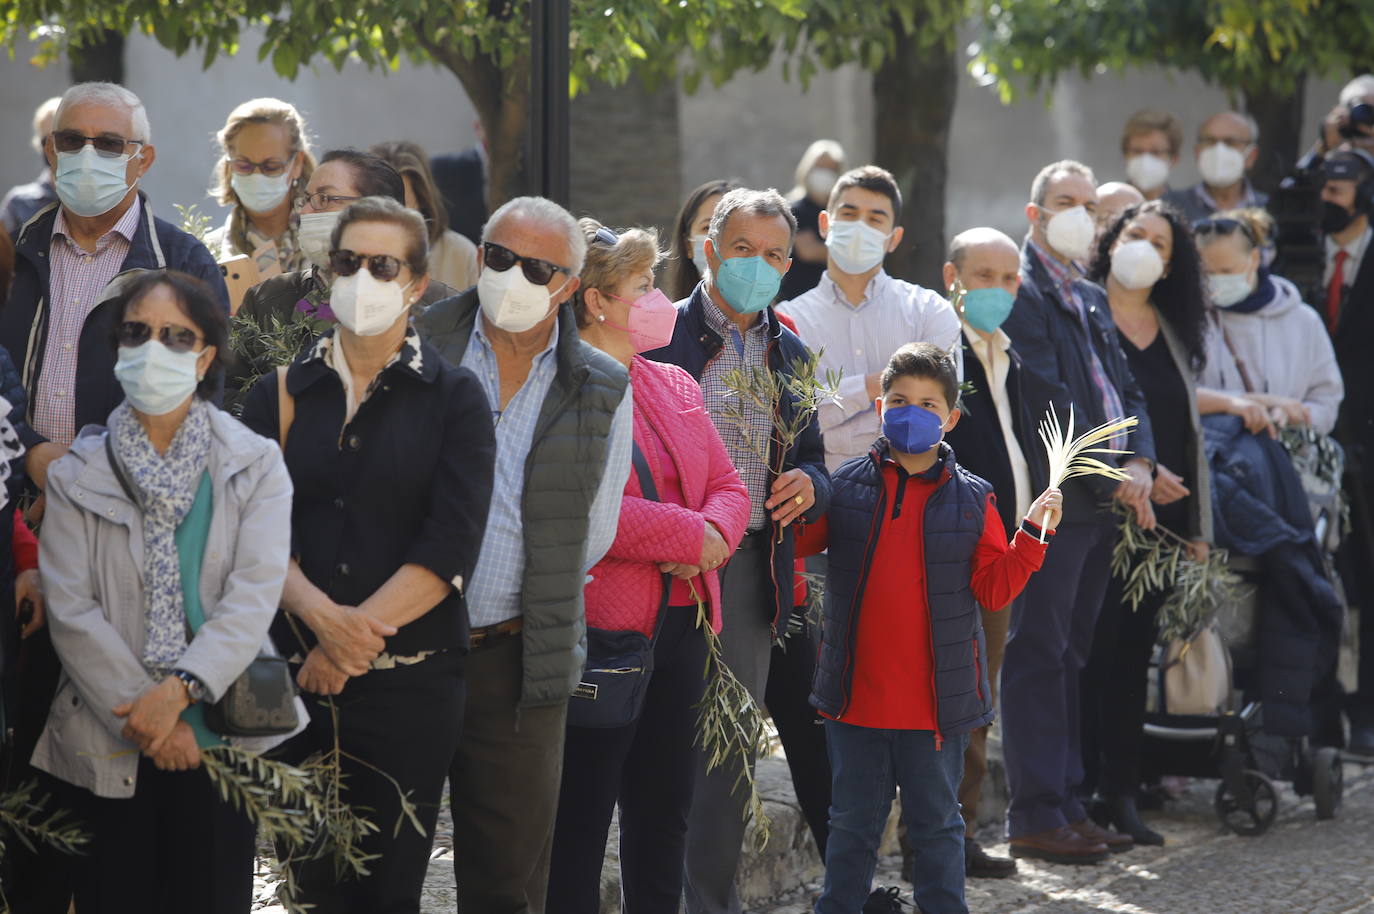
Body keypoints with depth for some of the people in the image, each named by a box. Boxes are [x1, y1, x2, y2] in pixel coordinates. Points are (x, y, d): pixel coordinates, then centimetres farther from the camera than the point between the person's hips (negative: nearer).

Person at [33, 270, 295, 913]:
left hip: (221, 741, 0)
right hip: (106, 750, 0)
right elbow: (70, 611, -5)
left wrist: (178, 691, -22)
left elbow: (254, 595, -8)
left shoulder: (255, 465, 3)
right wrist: (148, 720, -15)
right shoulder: (77, 475, 3)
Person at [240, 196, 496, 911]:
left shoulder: (453, 397, 3)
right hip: (294, 675, 2)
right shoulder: (280, 395, 10)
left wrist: (352, 643, -13)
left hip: (411, 683, -2)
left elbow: (450, 547, -7)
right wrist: (322, 616, -18)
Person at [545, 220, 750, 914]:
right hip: (599, 628, -8)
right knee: (580, 818, -2)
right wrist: (688, 536, -15)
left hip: (682, 618, 8)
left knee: (664, 812, 15)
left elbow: (728, 487, 15)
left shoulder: (674, 387, 16)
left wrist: (713, 535, -8)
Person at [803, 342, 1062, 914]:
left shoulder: (971, 499, -1)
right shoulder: (845, 487, 1)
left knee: (936, 825, 10)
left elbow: (994, 589, -2)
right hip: (855, 695, 1)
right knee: (853, 824, 13)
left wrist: (1033, 535, -13)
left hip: (936, 704, -1)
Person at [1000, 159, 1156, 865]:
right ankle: (1036, 818, -4)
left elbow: (1126, 391, 17)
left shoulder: (1090, 298, 21)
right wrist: (1112, 476, -16)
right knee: (1040, 655, -6)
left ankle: (1067, 803, 17)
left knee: (1072, 655, 12)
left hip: (1101, 506, 9)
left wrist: (1140, 463, -2)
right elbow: (1047, 400, -16)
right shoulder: (1019, 290, -8)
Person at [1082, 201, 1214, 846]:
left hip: (1160, 518, 6)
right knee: (1093, 650, -7)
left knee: (1135, 653, 7)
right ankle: (1079, 789, -3)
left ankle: (1121, 793, 12)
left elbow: (1189, 430, 19)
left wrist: (1198, 526, 15)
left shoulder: (1173, 333, 17)